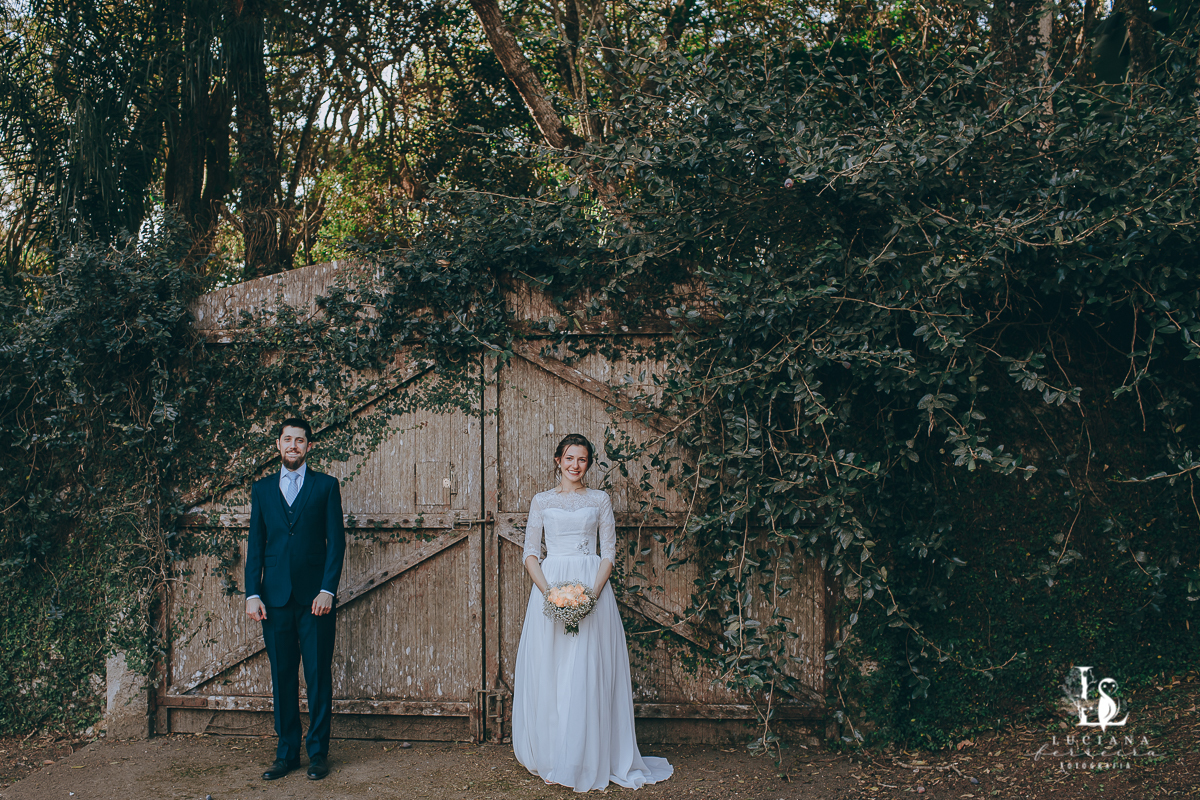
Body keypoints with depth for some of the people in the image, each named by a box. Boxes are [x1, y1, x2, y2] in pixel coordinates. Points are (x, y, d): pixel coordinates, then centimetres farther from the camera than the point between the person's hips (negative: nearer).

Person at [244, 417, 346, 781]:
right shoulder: (262, 488, 12)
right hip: (275, 598, 2)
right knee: (282, 677, 7)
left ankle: (318, 752, 11)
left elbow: (336, 540, 0)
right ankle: (287, 752, 17)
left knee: (319, 676, 1)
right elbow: (255, 544, 10)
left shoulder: (326, 485, 4)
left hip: (315, 597, -2)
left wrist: (328, 590, -9)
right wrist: (252, 593, 0)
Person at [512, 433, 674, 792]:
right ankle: (550, 760, 12)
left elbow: (609, 553, 4)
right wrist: (549, 592, -11)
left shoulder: (600, 500, 8)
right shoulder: (542, 501, 9)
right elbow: (530, 553, 5)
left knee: (588, 674, -2)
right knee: (548, 675, 1)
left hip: (592, 588, -1)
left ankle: (588, 761, 9)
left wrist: (592, 593, -12)